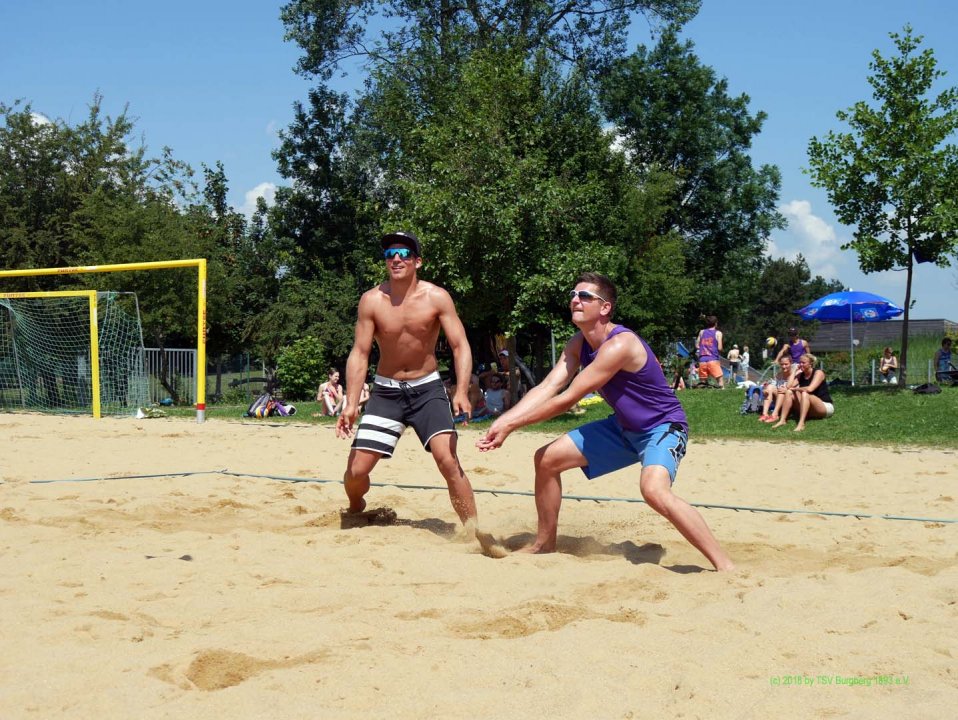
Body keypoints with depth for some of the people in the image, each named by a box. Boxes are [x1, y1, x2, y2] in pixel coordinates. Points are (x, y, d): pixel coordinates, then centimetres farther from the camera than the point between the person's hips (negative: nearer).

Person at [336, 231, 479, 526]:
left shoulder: (436, 297, -10)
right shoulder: (372, 300, -8)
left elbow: (460, 346, -13)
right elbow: (359, 354, -7)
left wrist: (462, 392, -28)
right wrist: (351, 404, -18)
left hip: (428, 389, -1)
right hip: (386, 391, 1)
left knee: (448, 461, -20)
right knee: (356, 470, -1)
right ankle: (355, 510, 34)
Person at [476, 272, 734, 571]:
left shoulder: (619, 345, -29)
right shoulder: (579, 344, -1)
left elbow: (567, 399, -28)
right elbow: (547, 388, -9)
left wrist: (511, 425, -24)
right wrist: (503, 420, -23)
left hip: (663, 426, -9)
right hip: (624, 428, 9)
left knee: (654, 490, -37)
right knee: (547, 458, 6)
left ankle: (725, 566, -28)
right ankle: (545, 544, 23)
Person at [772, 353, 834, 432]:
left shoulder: (818, 372, -11)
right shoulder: (800, 375, 9)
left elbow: (810, 389, -27)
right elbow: (789, 386, -6)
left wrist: (795, 389, -13)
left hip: (825, 407, -7)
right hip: (809, 411, 7)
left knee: (804, 394, -34)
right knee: (789, 392, -10)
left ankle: (801, 424, -48)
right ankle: (782, 420, -22)